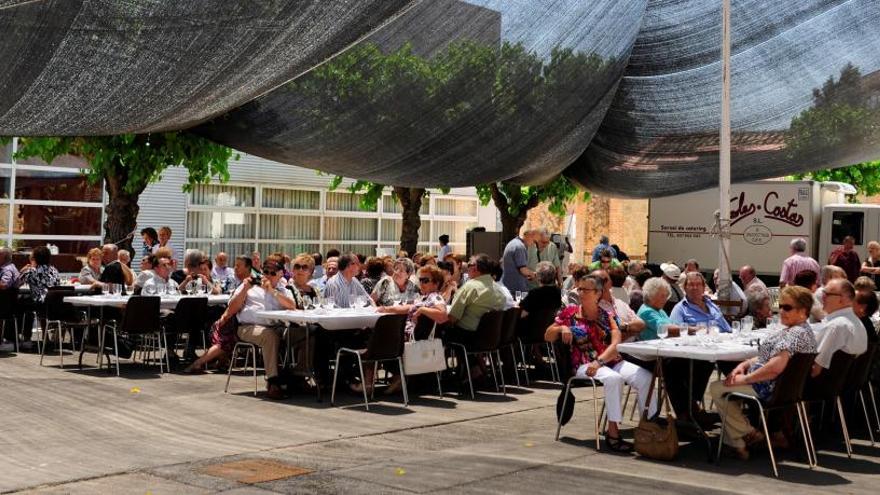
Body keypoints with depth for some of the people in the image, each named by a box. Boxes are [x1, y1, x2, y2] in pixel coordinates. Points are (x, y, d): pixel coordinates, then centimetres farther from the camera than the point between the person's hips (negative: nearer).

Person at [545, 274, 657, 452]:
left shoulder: (607, 315, 10)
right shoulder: (570, 312, 7)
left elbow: (616, 343, -3)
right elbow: (547, 337, 11)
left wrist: (599, 361, -19)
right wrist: (561, 328, -10)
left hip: (611, 361, 3)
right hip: (584, 365, -3)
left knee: (646, 377, -21)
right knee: (614, 378, -35)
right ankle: (612, 431, -30)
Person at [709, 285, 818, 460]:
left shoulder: (795, 334, -24)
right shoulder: (803, 331, 12)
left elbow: (775, 367, -35)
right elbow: (771, 356, 19)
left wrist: (745, 378, -22)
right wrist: (745, 364, 4)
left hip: (769, 390, -11)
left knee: (717, 388, 2)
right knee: (725, 385, 25)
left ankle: (747, 433, 4)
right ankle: (736, 442, 20)